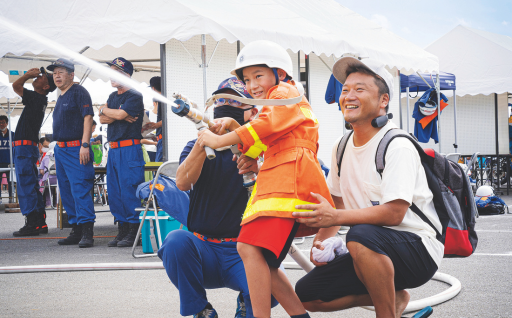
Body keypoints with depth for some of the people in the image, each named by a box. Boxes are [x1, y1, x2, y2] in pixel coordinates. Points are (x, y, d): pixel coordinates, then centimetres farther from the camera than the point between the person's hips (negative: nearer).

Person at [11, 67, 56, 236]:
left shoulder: (37, 98, -12)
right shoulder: (40, 100, 15)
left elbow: (16, 85, -15)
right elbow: (17, 86, 28)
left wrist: (29, 74, -3)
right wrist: (31, 74, 17)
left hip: (25, 146, -10)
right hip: (28, 146, 10)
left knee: (25, 186, -9)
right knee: (32, 186, 12)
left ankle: (32, 224, -10)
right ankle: (40, 222, 16)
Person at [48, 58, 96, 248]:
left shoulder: (79, 92, -7)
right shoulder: (61, 97, 19)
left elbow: (88, 118, -15)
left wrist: (85, 145, -22)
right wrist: (58, 148, 18)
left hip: (76, 149, -10)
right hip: (60, 150, 10)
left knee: (80, 189, -14)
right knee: (66, 192, 11)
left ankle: (87, 233, -15)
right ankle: (76, 232, 17)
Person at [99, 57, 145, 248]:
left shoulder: (134, 96, -6)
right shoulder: (113, 96, 18)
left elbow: (120, 114, -19)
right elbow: (102, 119, 8)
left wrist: (104, 109, 0)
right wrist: (118, 116, -10)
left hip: (129, 149, -8)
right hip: (113, 149, 8)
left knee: (129, 189, -9)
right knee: (114, 191, 8)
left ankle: (134, 232, -5)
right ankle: (122, 230, 15)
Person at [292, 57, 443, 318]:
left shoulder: (397, 147, -16)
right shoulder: (342, 147, 8)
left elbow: (394, 213, -27)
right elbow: (338, 202, 16)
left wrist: (335, 217, -34)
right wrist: (320, 240, -2)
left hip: (418, 251, -8)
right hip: (375, 252, 8)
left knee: (362, 234, -38)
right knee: (307, 296, -1)